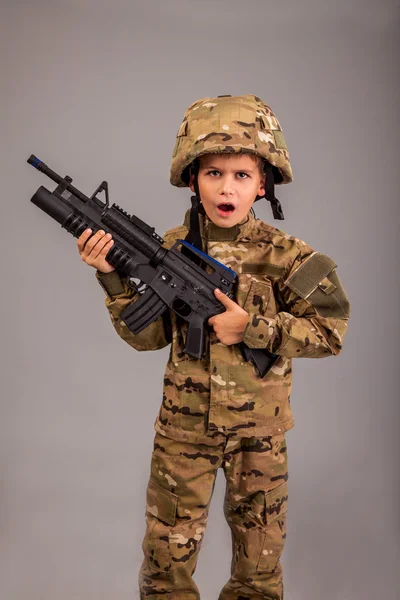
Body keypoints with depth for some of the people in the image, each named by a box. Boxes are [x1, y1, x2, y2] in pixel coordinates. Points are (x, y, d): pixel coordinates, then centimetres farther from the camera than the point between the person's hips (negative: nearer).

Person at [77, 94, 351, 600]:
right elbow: (147, 336, -3)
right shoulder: (171, 248, -5)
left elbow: (331, 331, -12)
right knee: (166, 550, 13)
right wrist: (114, 277, -17)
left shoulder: (282, 254, -11)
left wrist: (252, 328, -22)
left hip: (259, 427, -1)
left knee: (260, 550, 17)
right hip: (183, 424, 1)